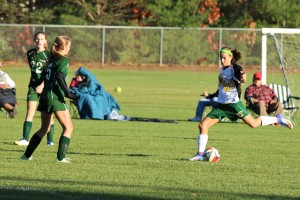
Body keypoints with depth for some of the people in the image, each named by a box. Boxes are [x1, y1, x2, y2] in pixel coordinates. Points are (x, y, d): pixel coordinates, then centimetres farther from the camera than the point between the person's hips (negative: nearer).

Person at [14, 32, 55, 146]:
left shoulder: (48, 55, -8)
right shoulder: (30, 54, 7)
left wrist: (42, 85, -23)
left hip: (45, 86, -4)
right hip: (33, 85, 4)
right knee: (30, 112, -6)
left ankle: (50, 140, 9)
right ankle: (25, 139, -10)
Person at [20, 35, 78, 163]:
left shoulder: (52, 59, 16)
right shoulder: (63, 60, -7)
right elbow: (59, 76, -23)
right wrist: (67, 93, -26)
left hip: (45, 95, 8)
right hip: (55, 96, -8)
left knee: (44, 128, 20)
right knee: (68, 128, -1)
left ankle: (27, 155, 19)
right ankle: (61, 157, -10)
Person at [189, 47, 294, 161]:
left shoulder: (235, 69, -15)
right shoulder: (223, 68, 8)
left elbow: (243, 81, -30)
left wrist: (243, 78, -48)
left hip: (233, 103, -7)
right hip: (221, 104, 7)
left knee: (253, 123, -3)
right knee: (203, 125, -5)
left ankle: (278, 119, 20)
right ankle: (200, 154, 0)